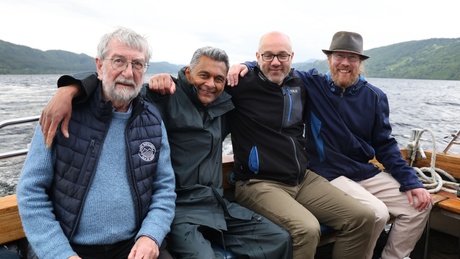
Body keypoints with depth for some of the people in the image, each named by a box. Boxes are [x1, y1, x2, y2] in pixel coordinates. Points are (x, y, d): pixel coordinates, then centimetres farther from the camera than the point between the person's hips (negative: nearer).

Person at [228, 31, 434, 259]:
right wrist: (246, 65, -20)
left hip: (367, 172, 6)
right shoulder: (312, 84, -5)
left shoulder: (375, 97, 3)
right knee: (376, 213, -24)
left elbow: (384, 145, 5)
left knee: (419, 205, 0)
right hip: (330, 175, -5)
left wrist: (411, 181, -2)